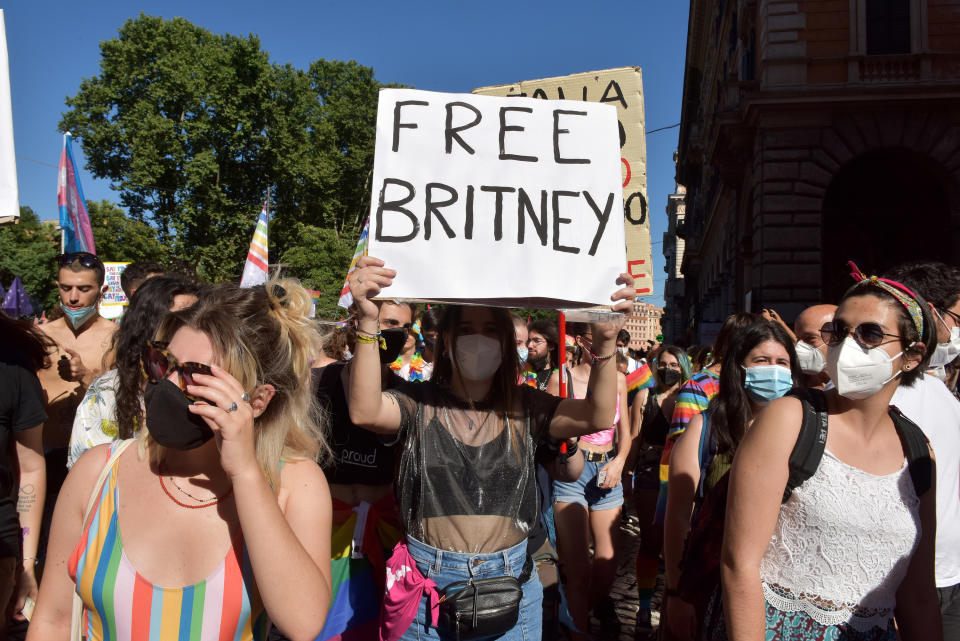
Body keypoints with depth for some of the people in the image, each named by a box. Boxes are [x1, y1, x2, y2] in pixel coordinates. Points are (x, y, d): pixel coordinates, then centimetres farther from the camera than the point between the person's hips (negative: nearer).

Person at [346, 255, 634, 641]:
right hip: (428, 583, -1)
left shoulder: (524, 406, -1)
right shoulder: (420, 402, -6)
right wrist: (368, 322, -37)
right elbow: (365, 412, -25)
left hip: (510, 581, 2)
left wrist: (605, 342, -30)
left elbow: (598, 417, -14)